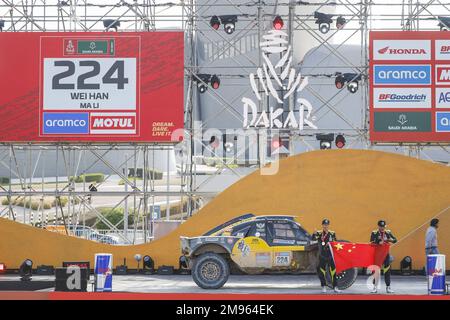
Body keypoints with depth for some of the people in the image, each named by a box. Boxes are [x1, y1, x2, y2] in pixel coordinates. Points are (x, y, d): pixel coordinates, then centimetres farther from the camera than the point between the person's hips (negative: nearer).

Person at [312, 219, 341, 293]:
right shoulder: (319, 233, -1)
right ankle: (324, 287, 10)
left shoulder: (332, 233, 5)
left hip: (330, 254, 1)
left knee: (333, 270, 0)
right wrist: (314, 234, -38)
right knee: (321, 271, -2)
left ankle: (335, 287, 6)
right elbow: (314, 239, -18)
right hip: (322, 255, -1)